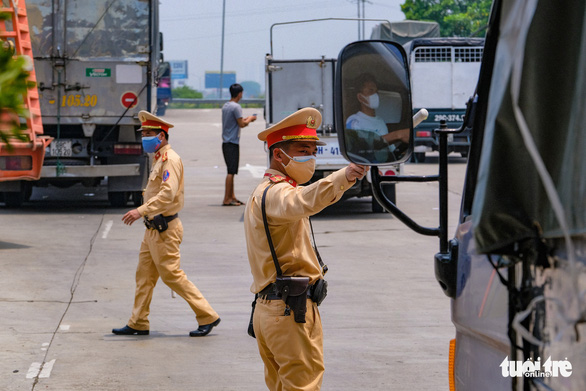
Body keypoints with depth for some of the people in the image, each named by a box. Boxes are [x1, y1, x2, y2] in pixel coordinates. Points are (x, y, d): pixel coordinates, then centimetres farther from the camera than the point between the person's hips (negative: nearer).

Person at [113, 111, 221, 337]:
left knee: (172, 275, -6)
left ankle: (208, 316, 0)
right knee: (144, 275, 10)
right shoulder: (159, 158, 15)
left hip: (165, 230, -10)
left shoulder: (170, 159, -16)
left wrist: (142, 210, -31)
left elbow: (168, 193, -27)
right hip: (153, 229, 10)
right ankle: (138, 323, 15)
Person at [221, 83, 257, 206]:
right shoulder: (236, 107, -14)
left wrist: (245, 119, 22)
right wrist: (249, 119, 2)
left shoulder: (225, 106, 13)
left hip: (225, 143, 9)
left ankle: (232, 197, 18)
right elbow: (241, 124, -16)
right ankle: (227, 199, -9)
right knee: (231, 171, -8)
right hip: (233, 143, -9)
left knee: (231, 171, 15)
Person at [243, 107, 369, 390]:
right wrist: (342, 178, -55)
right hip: (292, 311, -10)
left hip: (269, 310, 10)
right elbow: (302, 202, -39)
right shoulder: (275, 193, -15)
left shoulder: (263, 192, 21)